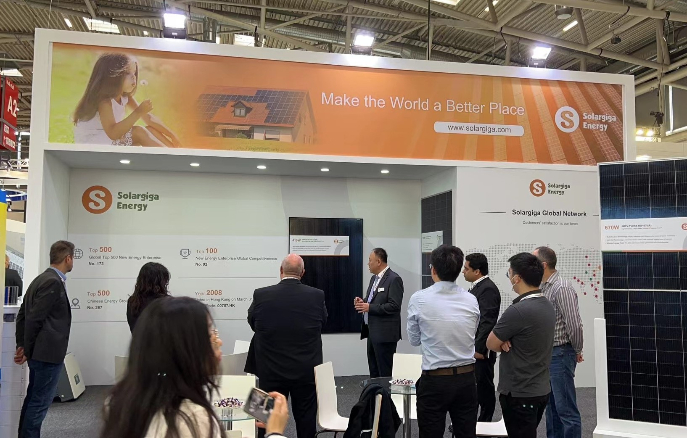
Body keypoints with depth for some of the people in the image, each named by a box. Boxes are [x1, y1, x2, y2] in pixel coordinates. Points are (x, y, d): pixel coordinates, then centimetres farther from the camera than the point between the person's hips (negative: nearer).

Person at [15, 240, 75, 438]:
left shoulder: (41, 279, 12)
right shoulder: (54, 282, -18)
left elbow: (22, 315, 15)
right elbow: (35, 319, -20)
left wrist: (22, 345, 13)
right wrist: (27, 350, -9)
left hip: (39, 352, 10)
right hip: (48, 352, -10)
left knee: (33, 399, 17)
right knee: (40, 402, -1)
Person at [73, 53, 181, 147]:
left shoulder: (125, 97, 2)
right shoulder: (104, 101, -22)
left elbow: (148, 118, 6)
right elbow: (113, 133, -35)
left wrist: (171, 135, -2)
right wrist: (138, 112, -36)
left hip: (113, 143, 8)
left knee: (150, 130, -3)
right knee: (139, 132, -22)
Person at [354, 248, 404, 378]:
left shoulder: (394, 279, -14)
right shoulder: (374, 278, 14)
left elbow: (394, 306, -21)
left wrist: (369, 307, -22)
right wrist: (363, 302, 2)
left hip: (385, 334, -9)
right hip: (372, 332, 9)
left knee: (385, 372, -2)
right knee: (374, 371, 16)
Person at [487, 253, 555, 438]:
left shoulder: (518, 310, -25)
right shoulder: (547, 305, 4)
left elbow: (491, 343, -14)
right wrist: (505, 341, -7)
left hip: (519, 394, -9)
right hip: (540, 390, 9)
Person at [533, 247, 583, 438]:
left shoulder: (562, 288, -19)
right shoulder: (543, 287, 8)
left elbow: (574, 324, -20)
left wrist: (577, 351, -6)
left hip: (559, 355, -9)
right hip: (546, 354, 9)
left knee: (566, 408, -1)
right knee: (551, 406, 17)